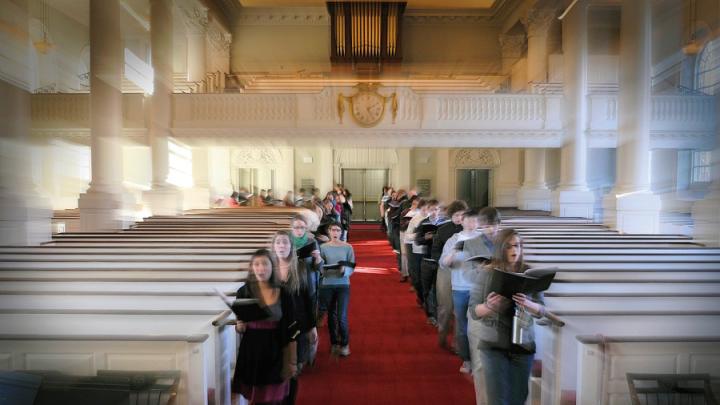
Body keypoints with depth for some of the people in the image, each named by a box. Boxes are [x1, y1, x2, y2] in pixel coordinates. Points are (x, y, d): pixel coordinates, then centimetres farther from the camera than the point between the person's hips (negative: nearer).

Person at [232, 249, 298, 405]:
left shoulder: (283, 294, -6)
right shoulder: (244, 292, -6)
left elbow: (290, 331, 0)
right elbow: (239, 327, 4)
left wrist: (292, 361, 2)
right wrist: (239, 327, -19)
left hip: (275, 353, 0)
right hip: (251, 352, 0)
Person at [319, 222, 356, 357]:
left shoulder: (348, 247, -3)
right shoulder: (323, 247, -1)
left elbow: (352, 267, -4)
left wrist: (344, 270, -24)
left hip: (343, 285, -1)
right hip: (327, 285, 2)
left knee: (342, 317, -4)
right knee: (331, 316, 12)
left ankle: (345, 344, 17)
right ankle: (334, 343, 30)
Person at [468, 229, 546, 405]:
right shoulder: (486, 272, -7)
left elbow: (542, 311, 0)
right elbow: (473, 311, -7)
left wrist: (528, 304, -21)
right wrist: (488, 306, -27)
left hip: (523, 344, 2)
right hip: (493, 345, -2)